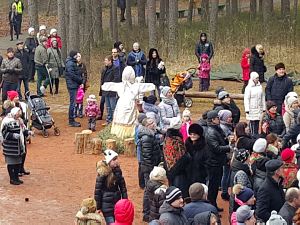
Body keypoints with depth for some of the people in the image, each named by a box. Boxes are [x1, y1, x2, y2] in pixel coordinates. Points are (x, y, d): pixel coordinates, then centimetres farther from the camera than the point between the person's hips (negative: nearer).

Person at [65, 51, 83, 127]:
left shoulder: (73, 63, 17)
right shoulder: (70, 63, -15)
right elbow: (72, 75, -21)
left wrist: (80, 79, 6)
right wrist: (80, 80, -12)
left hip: (74, 85, 10)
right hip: (72, 85, -10)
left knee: (73, 103, 15)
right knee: (73, 103, -7)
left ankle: (72, 120, 22)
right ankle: (71, 121, -3)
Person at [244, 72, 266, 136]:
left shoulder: (260, 86, 9)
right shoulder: (249, 88, -6)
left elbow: (263, 97, 15)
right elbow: (246, 99, -7)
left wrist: (264, 107, 13)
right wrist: (247, 109, -12)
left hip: (259, 108, 5)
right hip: (252, 108, -5)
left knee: (257, 122, 3)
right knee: (252, 122, -6)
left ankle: (256, 134, 10)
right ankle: (253, 134, -1)